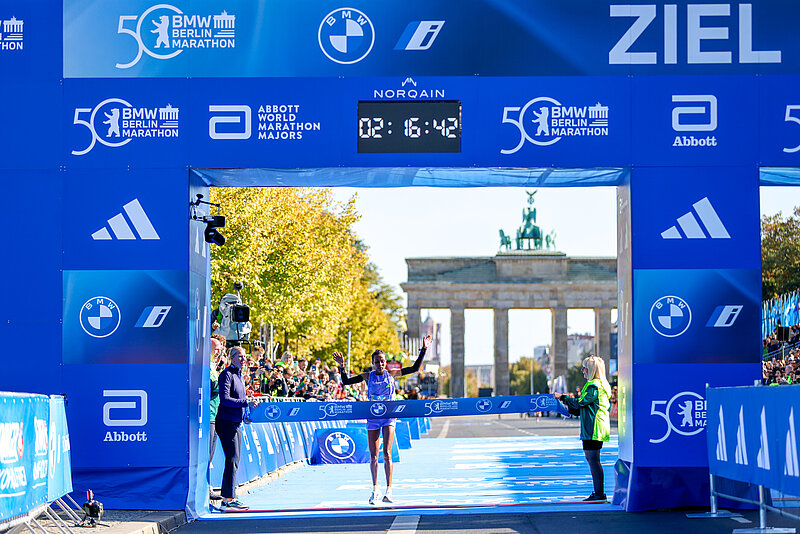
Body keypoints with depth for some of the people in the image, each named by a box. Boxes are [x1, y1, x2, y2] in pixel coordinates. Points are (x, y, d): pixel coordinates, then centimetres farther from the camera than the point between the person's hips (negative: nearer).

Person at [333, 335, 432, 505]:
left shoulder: (391, 374, 2)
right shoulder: (368, 376, 3)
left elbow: (414, 368, 5)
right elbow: (346, 381, 3)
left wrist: (423, 351, -1)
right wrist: (342, 366, -10)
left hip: (389, 416, -1)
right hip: (373, 417, 1)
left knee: (387, 454, -12)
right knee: (373, 457, 4)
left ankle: (389, 489, -9)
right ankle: (375, 489, 17)